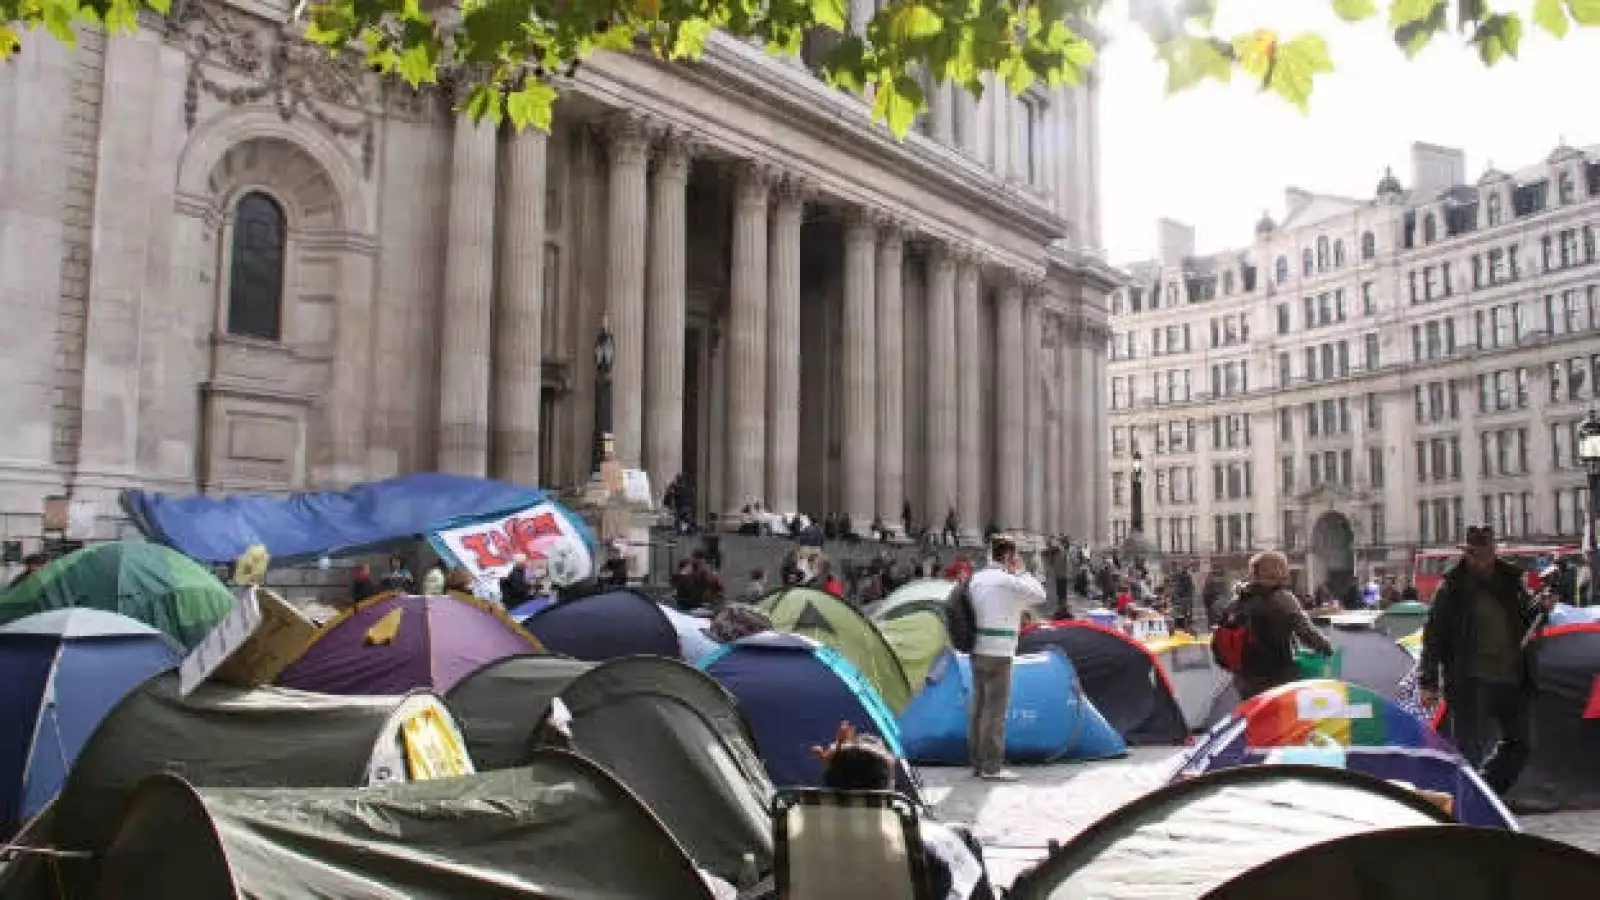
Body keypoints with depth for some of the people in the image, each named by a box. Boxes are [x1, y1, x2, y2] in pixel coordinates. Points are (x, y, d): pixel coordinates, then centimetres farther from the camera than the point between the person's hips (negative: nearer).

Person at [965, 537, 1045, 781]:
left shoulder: (976, 578, 12)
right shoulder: (1007, 580, -12)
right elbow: (1039, 595, -5)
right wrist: (1021, 571, 2)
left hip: (977, 649, 8)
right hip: (998, 653, -8)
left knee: (979, 707, 13)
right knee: (995, 710, -5)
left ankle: (977, 763, 19)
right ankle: (992, 768, -4)